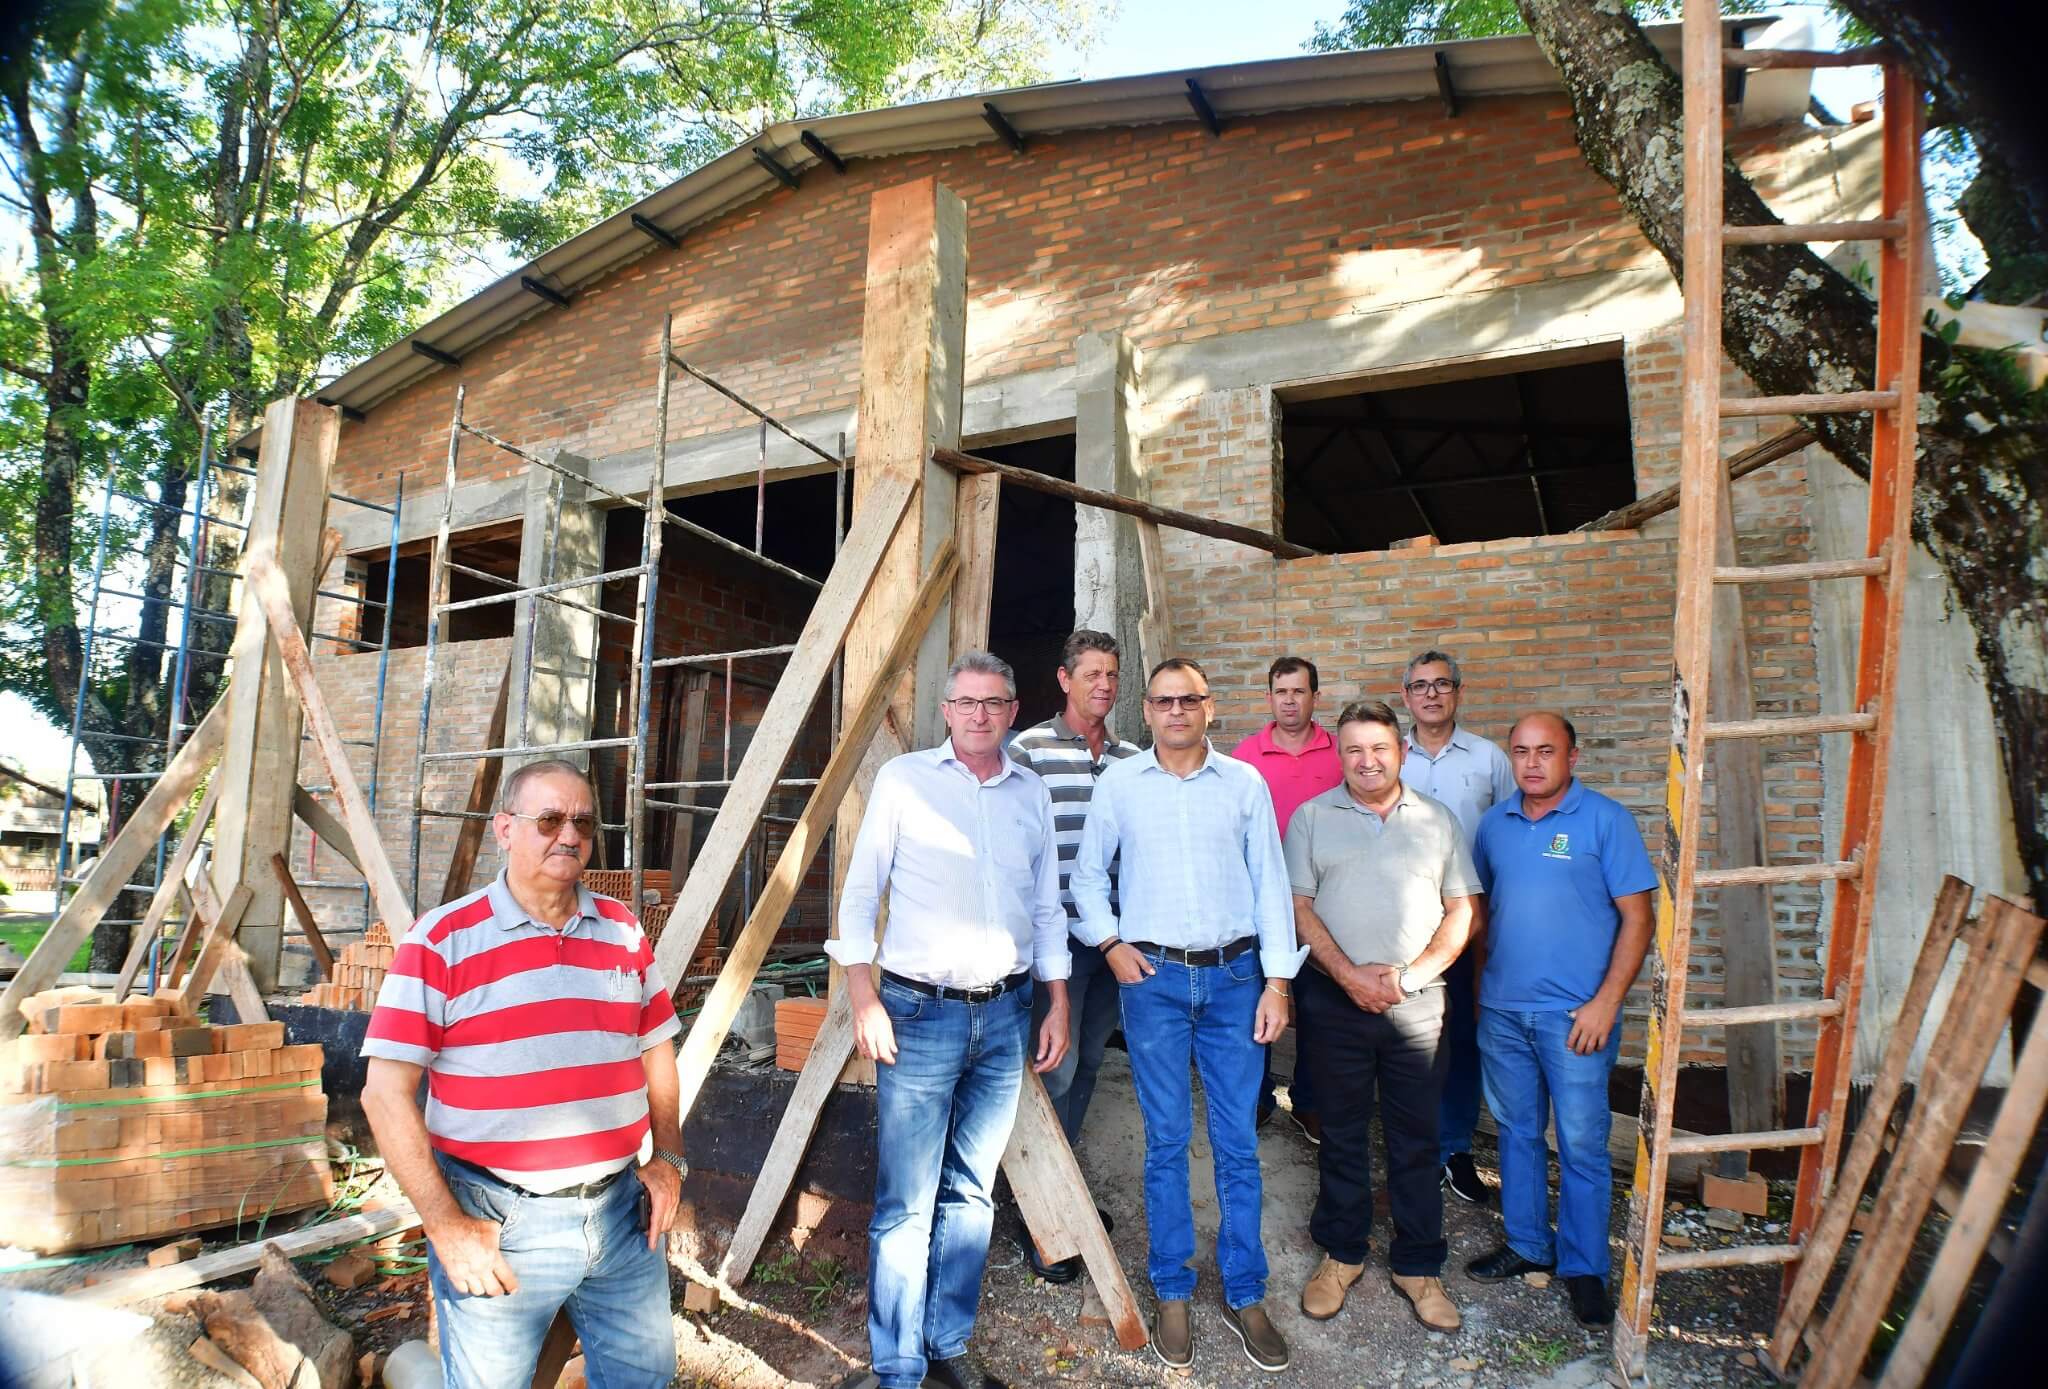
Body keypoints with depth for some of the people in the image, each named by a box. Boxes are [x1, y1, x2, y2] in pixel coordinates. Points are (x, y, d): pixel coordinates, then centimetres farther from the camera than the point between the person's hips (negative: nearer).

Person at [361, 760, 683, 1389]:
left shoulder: (624, 930, 5)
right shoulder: (443, 939, -8)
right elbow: (386, 1092, -10)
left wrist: (667, 1158, 5)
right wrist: (444, 1222, -13)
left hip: (624, 1210, 4)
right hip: (497, 1223, -4)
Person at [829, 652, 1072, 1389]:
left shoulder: (1031, 792, 9)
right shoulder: (903, 778, -2)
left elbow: (1046, 906, 14)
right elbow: (860, 892, -2)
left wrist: (1058, 1002, 11)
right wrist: (864, 998, -8)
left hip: (1005, 1014, 4)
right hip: (920, 1011, -3)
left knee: (971, 1192, 13)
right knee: (906, 1205, 0)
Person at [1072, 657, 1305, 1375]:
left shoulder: (1245, 783, 3)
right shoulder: (1118, 783, 2)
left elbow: (1271, 883, 3)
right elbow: (1088, 873, 12)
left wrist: (1277, 980, -1)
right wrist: (1110, 943, 0)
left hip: (1234, 977, 1)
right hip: (1153, 977, 0)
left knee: (1239, 1143, 7)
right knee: (1166, 1141, 8)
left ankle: (1244, 1294, 22)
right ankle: (1172, 1294, 23)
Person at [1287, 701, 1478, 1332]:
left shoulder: (1437, 819, 6)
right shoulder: (1311, 818, 2)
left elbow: (1462, 909, 4)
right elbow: (1299, 907, -2)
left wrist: (1411, 974, -9)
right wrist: (1350, 975, -12)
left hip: (1416, 1001, 1)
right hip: (1335, 998, 0)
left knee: (1416, 1137, 9)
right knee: (1342, 1132, 11)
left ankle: (1417, 1264, 24)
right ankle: (1341, 1254, 26)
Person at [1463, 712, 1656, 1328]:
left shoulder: (1605, 819, -8)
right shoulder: (1495, 823, 7)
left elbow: (1637, 917, -9)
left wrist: (1605, 1002, -15)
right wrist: (1481, 979, 11)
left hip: (1575, 1015, -4)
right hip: (1501, 1009, 5)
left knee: (1582, 1144, 4)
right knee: (1516, 1131, 16)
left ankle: (1583, 1267, 22)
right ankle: (1526, 1245, 32)